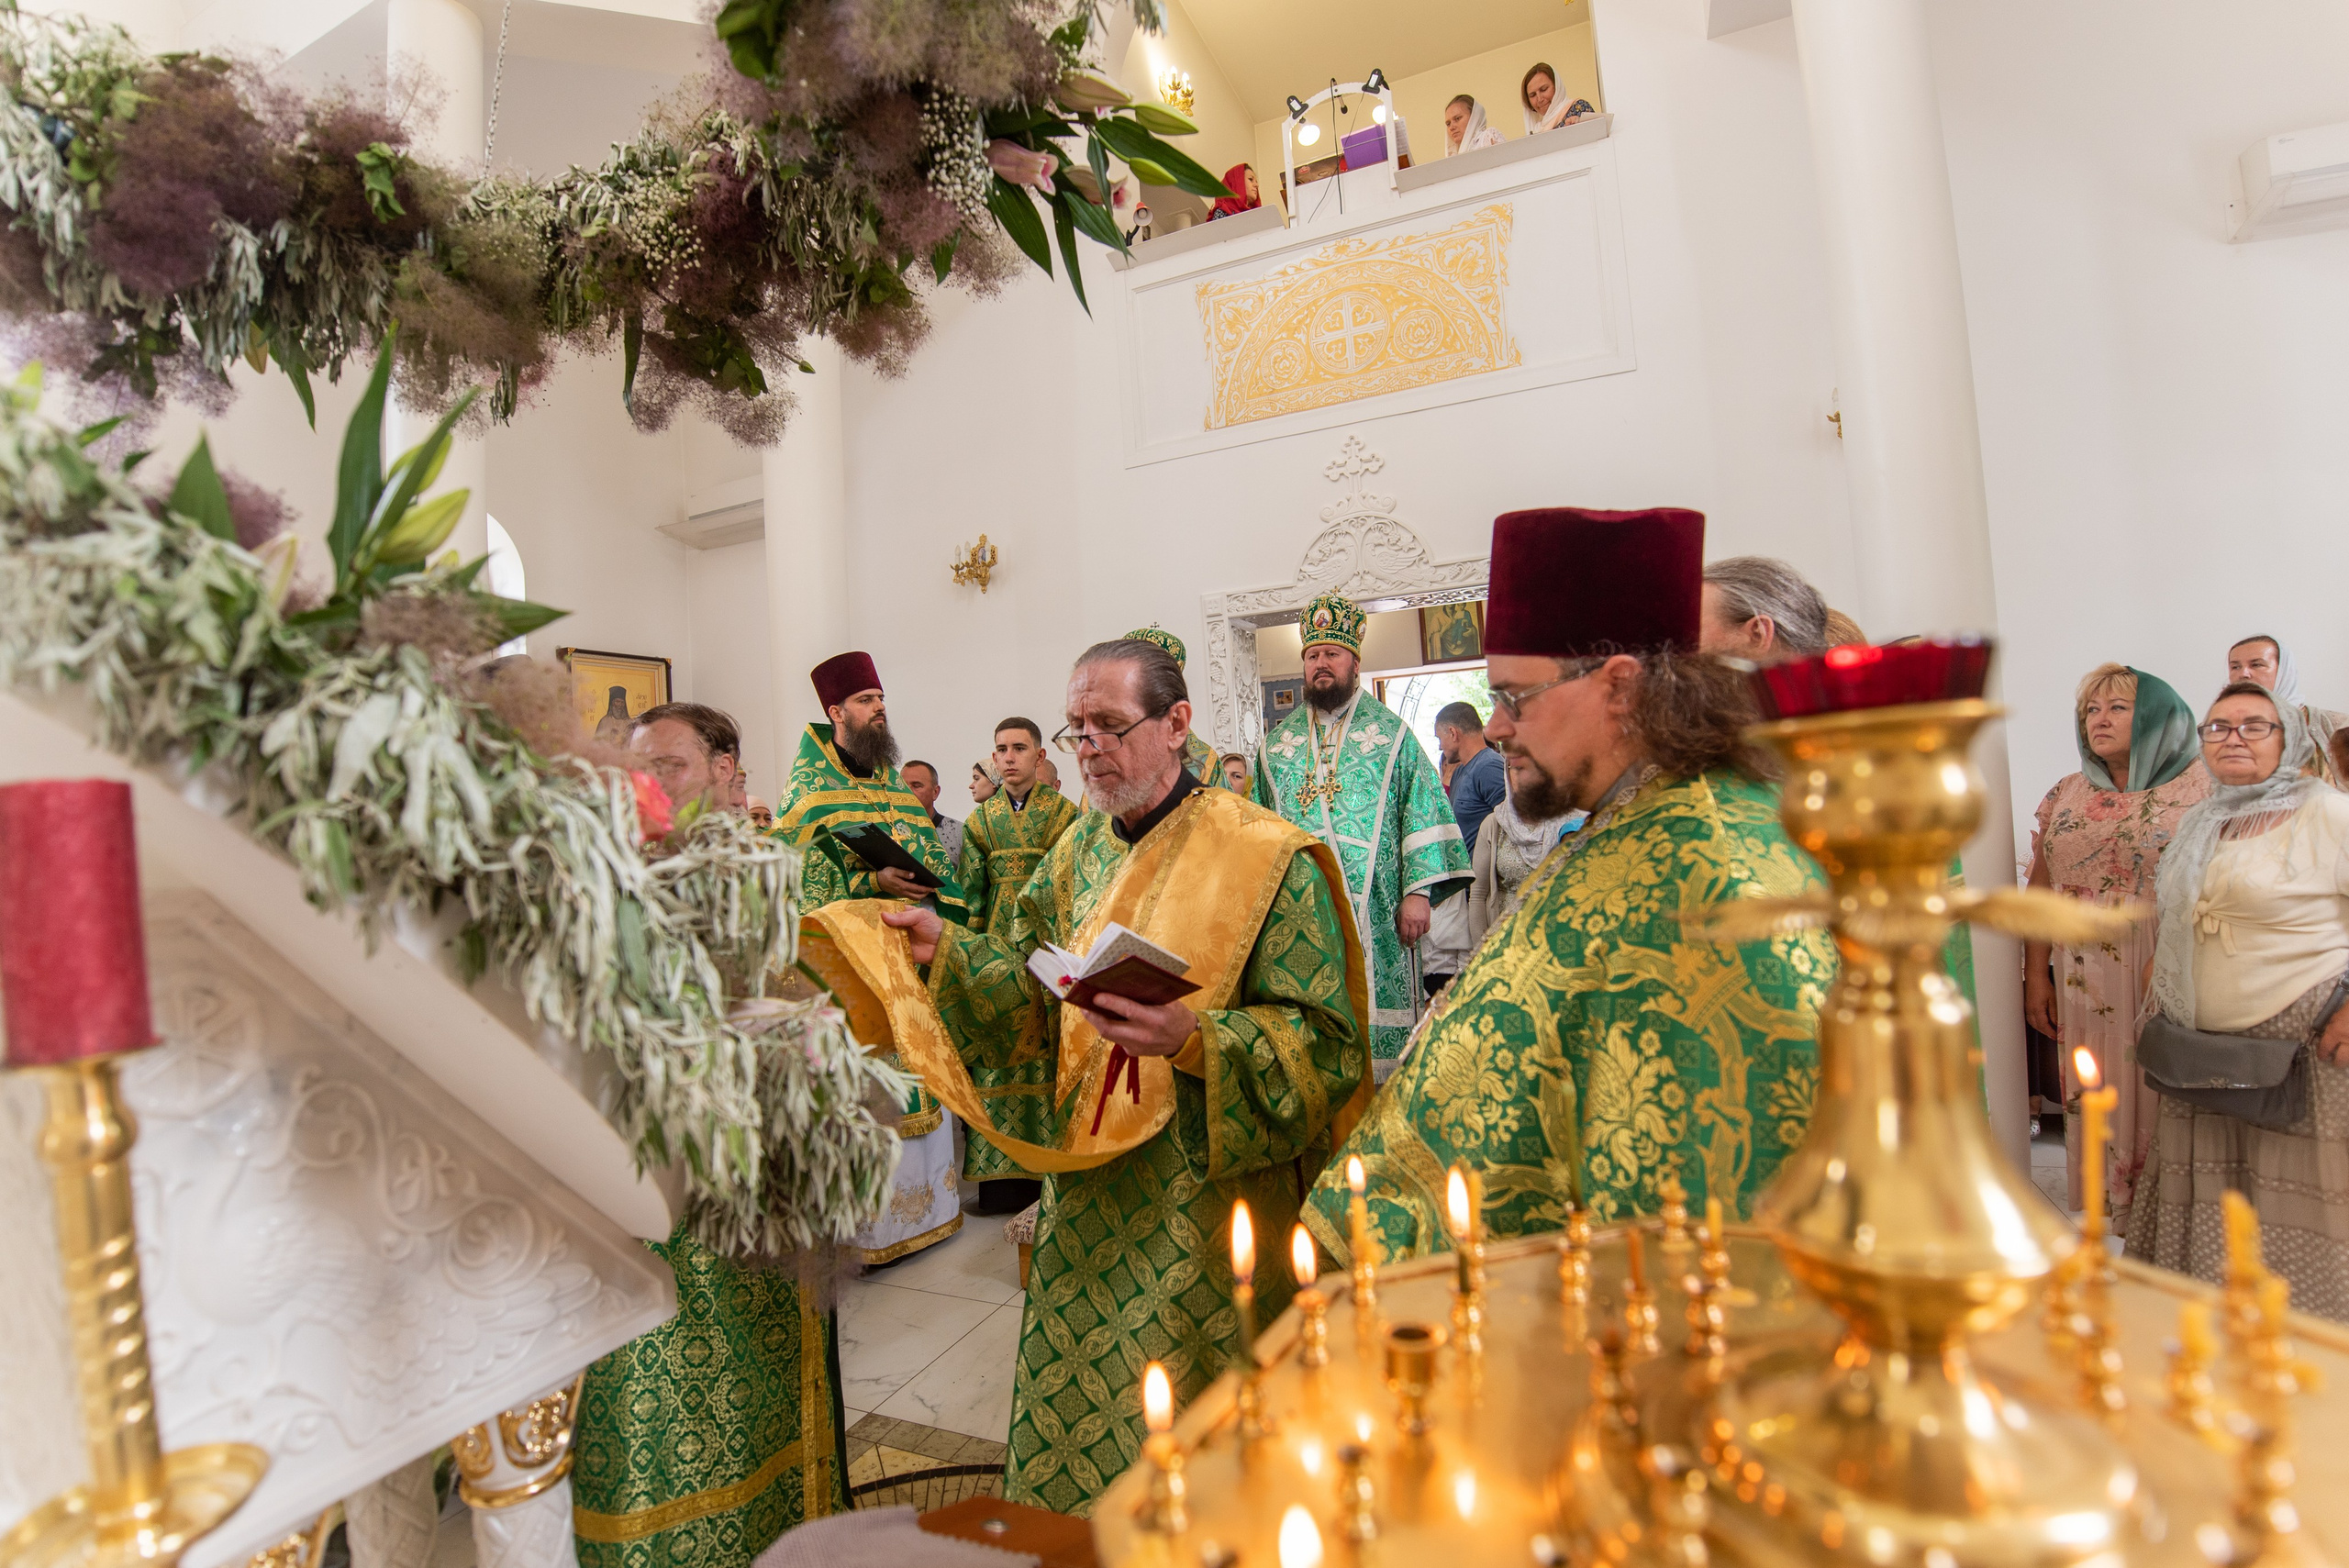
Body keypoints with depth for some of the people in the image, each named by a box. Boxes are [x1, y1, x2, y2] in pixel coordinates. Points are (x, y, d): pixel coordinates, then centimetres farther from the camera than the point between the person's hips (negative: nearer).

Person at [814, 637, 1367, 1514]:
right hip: (1087, 1205, 5)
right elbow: (1030, 991, 8)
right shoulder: (1078, 851, 8)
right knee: (1071, 1426, 17)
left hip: (1204, 1211, -5)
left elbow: (1324, 1044, -15)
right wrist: (945, 951, -8)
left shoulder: (1267, 860, -12)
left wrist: (1193, 1037, -29)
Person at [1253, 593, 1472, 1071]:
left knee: (1373, 1013, -3)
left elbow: (1423, 812, -1)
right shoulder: (1277, 743, 14)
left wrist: (1418, 891, -10)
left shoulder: (1390, 732, 6)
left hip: (1373, 912, -2)